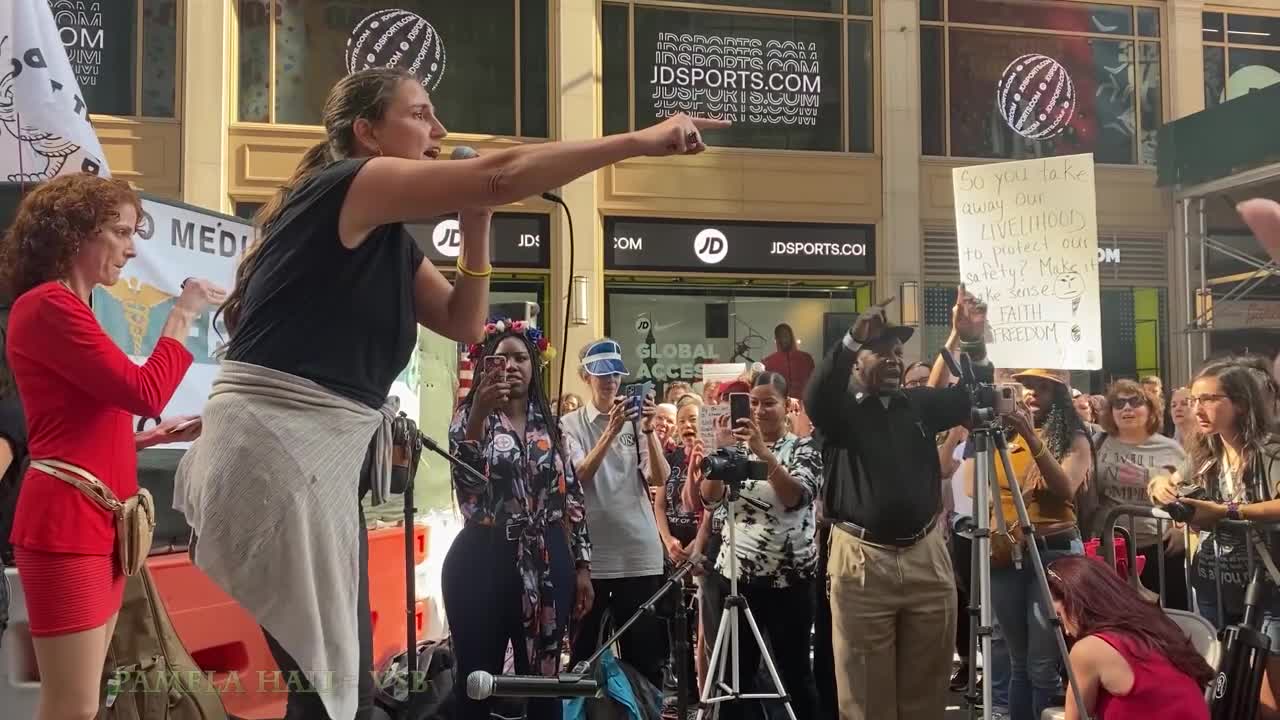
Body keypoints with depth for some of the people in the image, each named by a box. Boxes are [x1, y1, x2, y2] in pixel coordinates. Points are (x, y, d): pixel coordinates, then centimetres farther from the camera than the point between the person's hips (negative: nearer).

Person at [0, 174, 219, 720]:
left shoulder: (68, 310, 19)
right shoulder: (47, 306, -10)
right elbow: (144, 391, -15)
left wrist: (156, 437, 11)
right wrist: (182, 315, -5)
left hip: (97, 526, 10)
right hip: (66, 528, -10)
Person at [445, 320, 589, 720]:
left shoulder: (548, 423, 12)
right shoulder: (471, 416, 3)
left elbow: (571, 496, 12)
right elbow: (465, 479, -16)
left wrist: (582, 565, 7)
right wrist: (480, 412, -27)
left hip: (546, 562, 4)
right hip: (485, 562, -3)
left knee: (544, 679, 8)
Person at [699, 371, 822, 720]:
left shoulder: (803, 448, -1)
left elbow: (795, 497, -19)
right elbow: (709, 498, -4)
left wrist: (764, 453, -30)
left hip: (788, 580, -3)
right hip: (734, 576, 3)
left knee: (795, 672, 5)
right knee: (735, 674, 8)